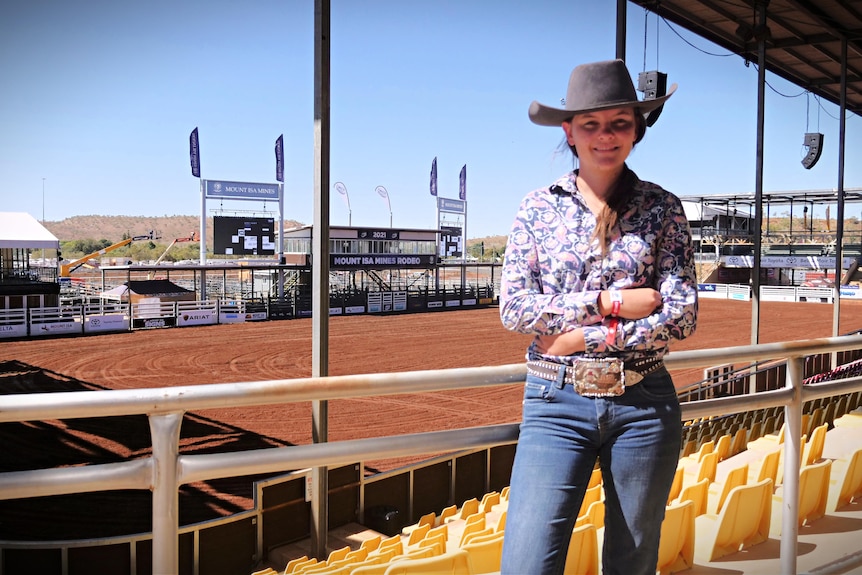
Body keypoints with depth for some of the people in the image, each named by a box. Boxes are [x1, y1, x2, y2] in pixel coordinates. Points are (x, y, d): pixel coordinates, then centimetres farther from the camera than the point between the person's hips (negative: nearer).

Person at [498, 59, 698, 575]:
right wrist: (609, 301, -13)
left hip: (644, 403, 1)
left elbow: (682, 317, -6)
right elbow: (513, 307, -5)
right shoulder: (538, 208, 3)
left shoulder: (663, 209, 2)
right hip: (557, 401, 0)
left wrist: (584, 337, -11)